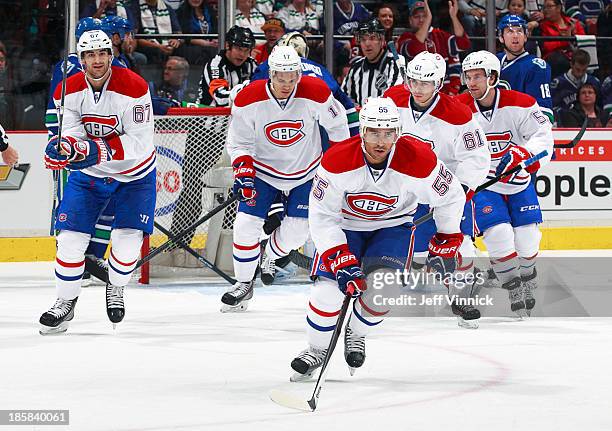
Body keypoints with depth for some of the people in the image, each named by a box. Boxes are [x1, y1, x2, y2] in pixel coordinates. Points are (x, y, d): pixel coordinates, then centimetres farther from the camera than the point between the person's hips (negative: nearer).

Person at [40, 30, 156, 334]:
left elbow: (139, 142, -26)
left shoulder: (133, 87, -24)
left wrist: (99, 149, -36)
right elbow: (72, 135, -17)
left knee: (128, 240, -9)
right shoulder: (69, 91, -12)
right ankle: (65, 303, 9)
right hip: (88, 172, 3)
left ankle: (115, 288, 21)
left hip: (135, 173, -3)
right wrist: (67, 147, -41)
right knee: (71, 237, -6)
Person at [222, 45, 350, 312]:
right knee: (246, 225, -10)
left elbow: (337, 125, -4)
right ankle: (243, 285, 8)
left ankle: (271, 256, 33)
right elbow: (238, 142, -10)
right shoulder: (249, 99, -21)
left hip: (305, 172, 0)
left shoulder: (315, 93, -21)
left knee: (296, 231, -2)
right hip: (263, 170, 0)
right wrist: (243, 171, -24)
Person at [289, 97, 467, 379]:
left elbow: (451, 197, -9)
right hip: (344, 225, 0)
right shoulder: (337, 161, -30)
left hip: (393, 225, 1)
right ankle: (317, 350, 13)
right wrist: (342, 262, -32)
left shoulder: (419, 161, -28)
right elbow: (321, 217, -24)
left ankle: (356, 335, 12)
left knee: (382, 286, -21)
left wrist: (446, 245, -1)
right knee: (328, 290, -16)